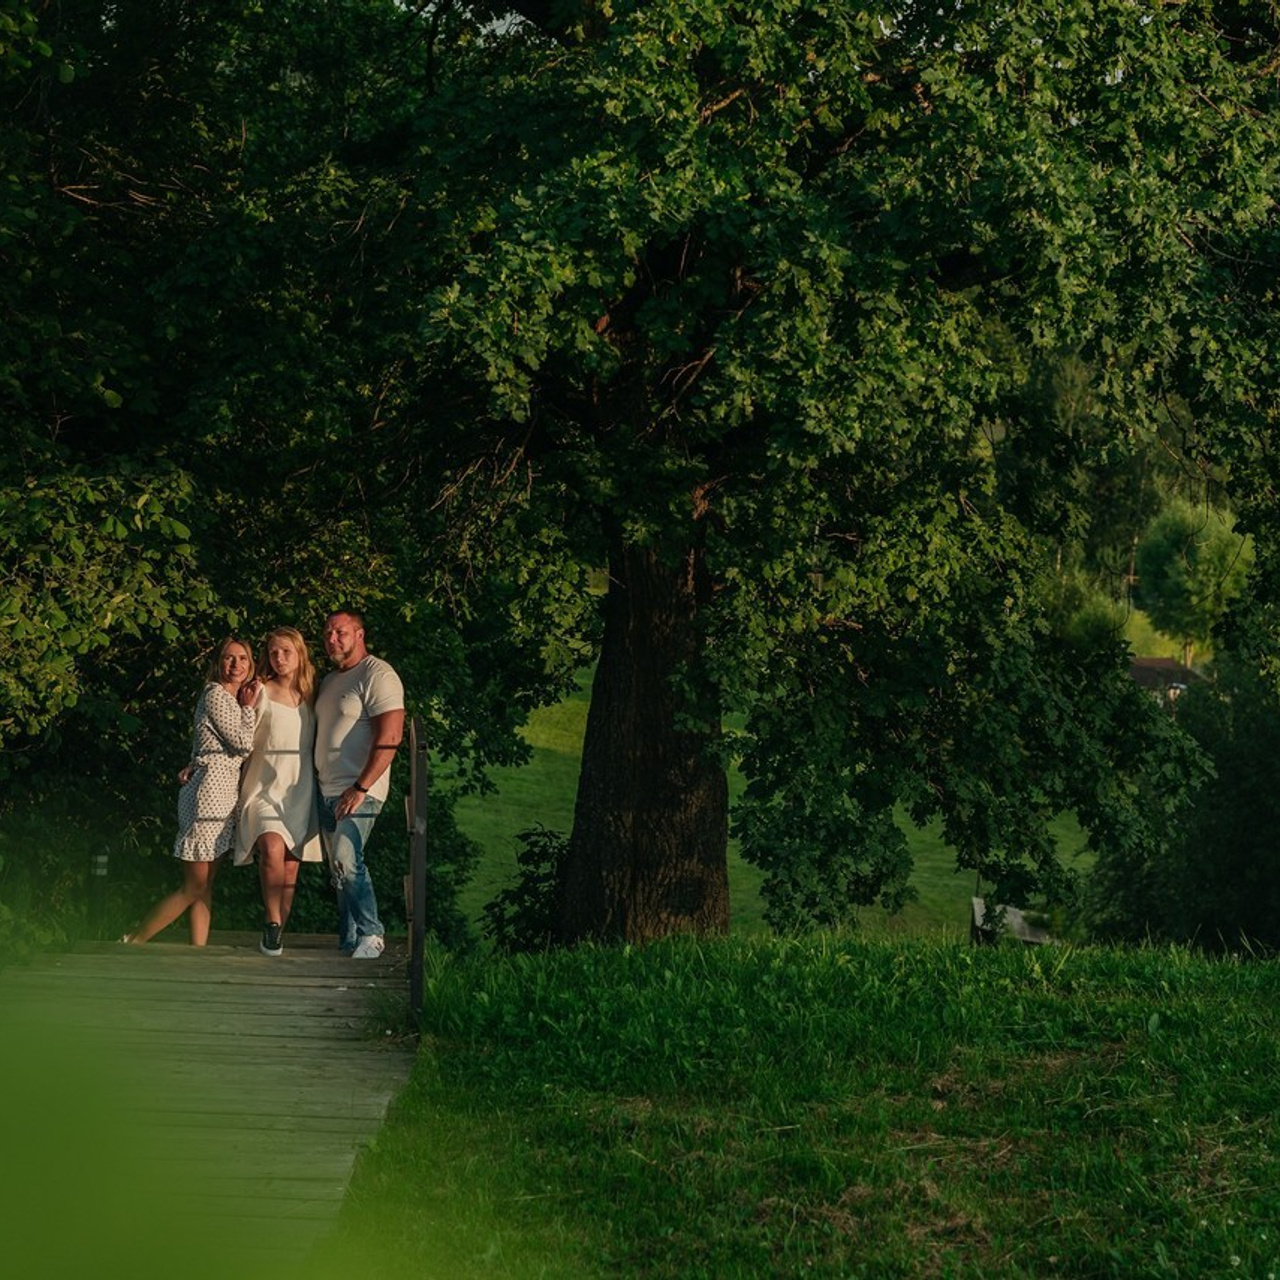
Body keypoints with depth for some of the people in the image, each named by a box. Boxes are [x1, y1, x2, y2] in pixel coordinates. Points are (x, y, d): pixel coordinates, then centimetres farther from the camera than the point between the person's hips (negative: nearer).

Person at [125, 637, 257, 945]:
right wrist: (250, 707, -3)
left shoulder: (231, 698, 18)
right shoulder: (216, 694, -10)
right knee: (194, 888, -7)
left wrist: (194, 765, 1)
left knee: (205, 886, 6)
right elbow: (243, 743, -15)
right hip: (208, 794, -10)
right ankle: (133, 942, 0)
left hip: (224, 796, 10)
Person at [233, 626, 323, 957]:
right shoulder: (261, 691, -2)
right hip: (265, 784, -4)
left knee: (290, 864, 3)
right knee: (273, 848, -27)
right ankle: (272, 922, -14)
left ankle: (278, 934, 12)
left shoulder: (311, 695, 11)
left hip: (300, 789, 4)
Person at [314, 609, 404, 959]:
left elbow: (390, 736, -18)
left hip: (357, 793, -9)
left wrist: (360, 788, -22)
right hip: (327, 792, 9)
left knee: (346, 862, -22)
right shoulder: (329, 681, 19)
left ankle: (370, 935, -13)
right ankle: (349, 943, 12)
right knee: (340, 873, 8)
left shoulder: (377, 675, -9)